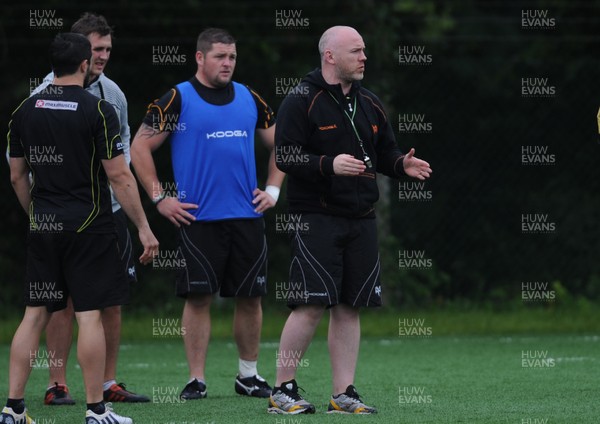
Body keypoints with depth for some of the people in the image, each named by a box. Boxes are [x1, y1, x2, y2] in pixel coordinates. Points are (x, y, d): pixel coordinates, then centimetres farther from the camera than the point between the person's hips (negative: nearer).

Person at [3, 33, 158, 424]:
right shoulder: (98, 110, -10)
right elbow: (119, 176, -11)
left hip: (43, 229, 5)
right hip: (89, 227, -5)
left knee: (35, 315, 9)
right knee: (90, 316, -2)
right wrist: (144, 228, -6)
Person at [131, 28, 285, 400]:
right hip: (198, 217, -4)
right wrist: (160, 198, -5)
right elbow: (140, 149, 0)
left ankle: (249, 375, 18)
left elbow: (279, 144, 22)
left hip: (247, 216, 4)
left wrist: (273, 189, 11)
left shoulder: (250, 99, 11)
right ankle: (196, 380, 2)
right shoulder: (178, 100, -1)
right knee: (199, 297, -3)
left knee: (250, 297, 6)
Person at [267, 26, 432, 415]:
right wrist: (329, 164, -24)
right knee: (311, 306, -10)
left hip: (361, 220, 6)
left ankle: (344, 394, 10)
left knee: (349, 308, 6)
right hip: (317, 218, -6)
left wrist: (402, 164, -2)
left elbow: (386, 152, 21)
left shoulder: (369, 104, 15)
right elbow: (285, 155, -11)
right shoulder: (302, 101, -6)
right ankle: (282, 390, 0)